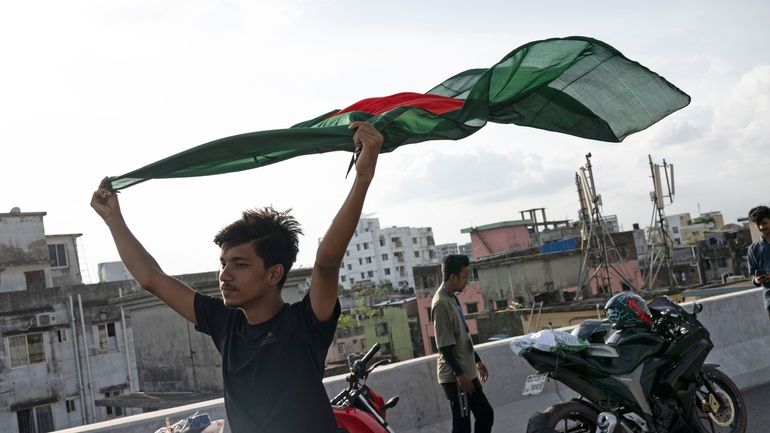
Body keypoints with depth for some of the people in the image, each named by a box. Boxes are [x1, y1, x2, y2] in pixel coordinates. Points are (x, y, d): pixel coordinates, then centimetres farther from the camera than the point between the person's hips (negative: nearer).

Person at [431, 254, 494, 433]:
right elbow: (445, 345, -22)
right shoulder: (441, 303, -19)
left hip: (467, 372, 10)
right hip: (456, 377, -10)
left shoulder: (452, 298, 12)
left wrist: (477, 360, 24)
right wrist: (459, 374, -24)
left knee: (486, 414, 16)